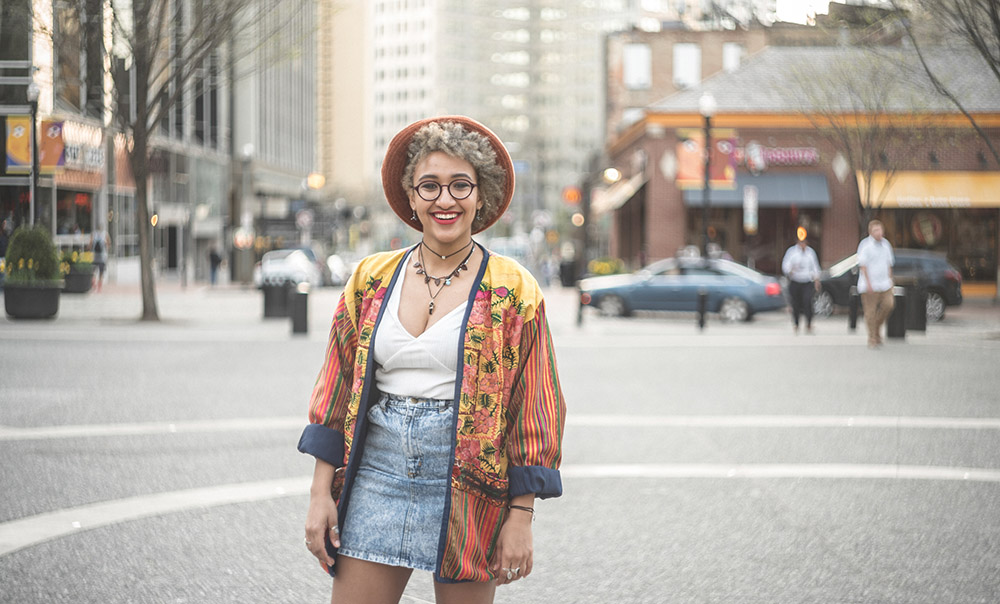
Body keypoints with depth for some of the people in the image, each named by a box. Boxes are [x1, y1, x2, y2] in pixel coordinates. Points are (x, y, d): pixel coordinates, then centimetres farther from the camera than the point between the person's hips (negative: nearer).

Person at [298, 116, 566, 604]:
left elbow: (535, 411, -3)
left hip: (470, 486, -2)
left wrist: (521, 515, -8)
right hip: (378, 475, 2)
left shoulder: (513, 290, -1)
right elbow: (336, 389, 9)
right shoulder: (371, 279, 7)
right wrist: (321, 493, 3)